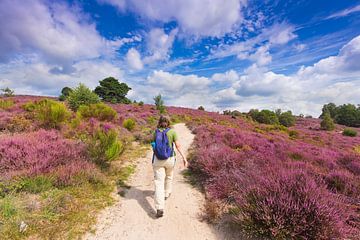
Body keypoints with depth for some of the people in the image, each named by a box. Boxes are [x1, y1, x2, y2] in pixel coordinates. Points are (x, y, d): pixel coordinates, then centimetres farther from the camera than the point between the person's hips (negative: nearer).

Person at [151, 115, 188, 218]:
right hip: (169, 159, 0)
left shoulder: (156, 132, 0)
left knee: (159, 183, 1)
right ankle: (166, 194, 49)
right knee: (169, 176, 28)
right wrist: (184, 158, -11)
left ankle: (159, 209, -6)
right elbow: (178, 146, -13)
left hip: (158, 159, 0)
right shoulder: (172, 131, -7)